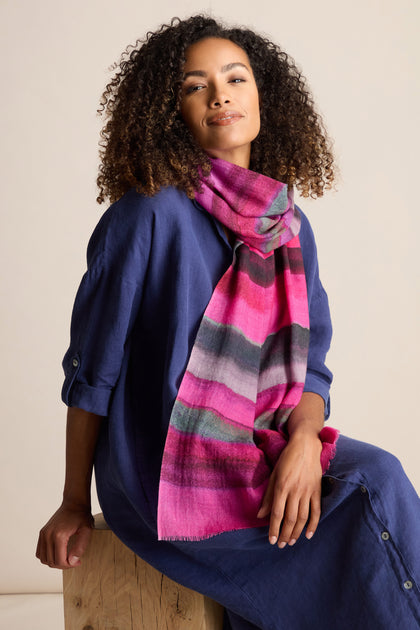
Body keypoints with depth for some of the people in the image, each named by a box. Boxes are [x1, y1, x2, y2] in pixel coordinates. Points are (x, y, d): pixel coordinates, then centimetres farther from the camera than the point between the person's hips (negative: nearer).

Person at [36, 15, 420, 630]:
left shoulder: (291, 227, 9)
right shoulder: (150, 215, -9)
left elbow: (310, 366, 7)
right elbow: (92, 368, -5)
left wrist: (304, 439, -15)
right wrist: (75, 503, 0)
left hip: (268, 453, 6)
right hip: (167, 473, -5)